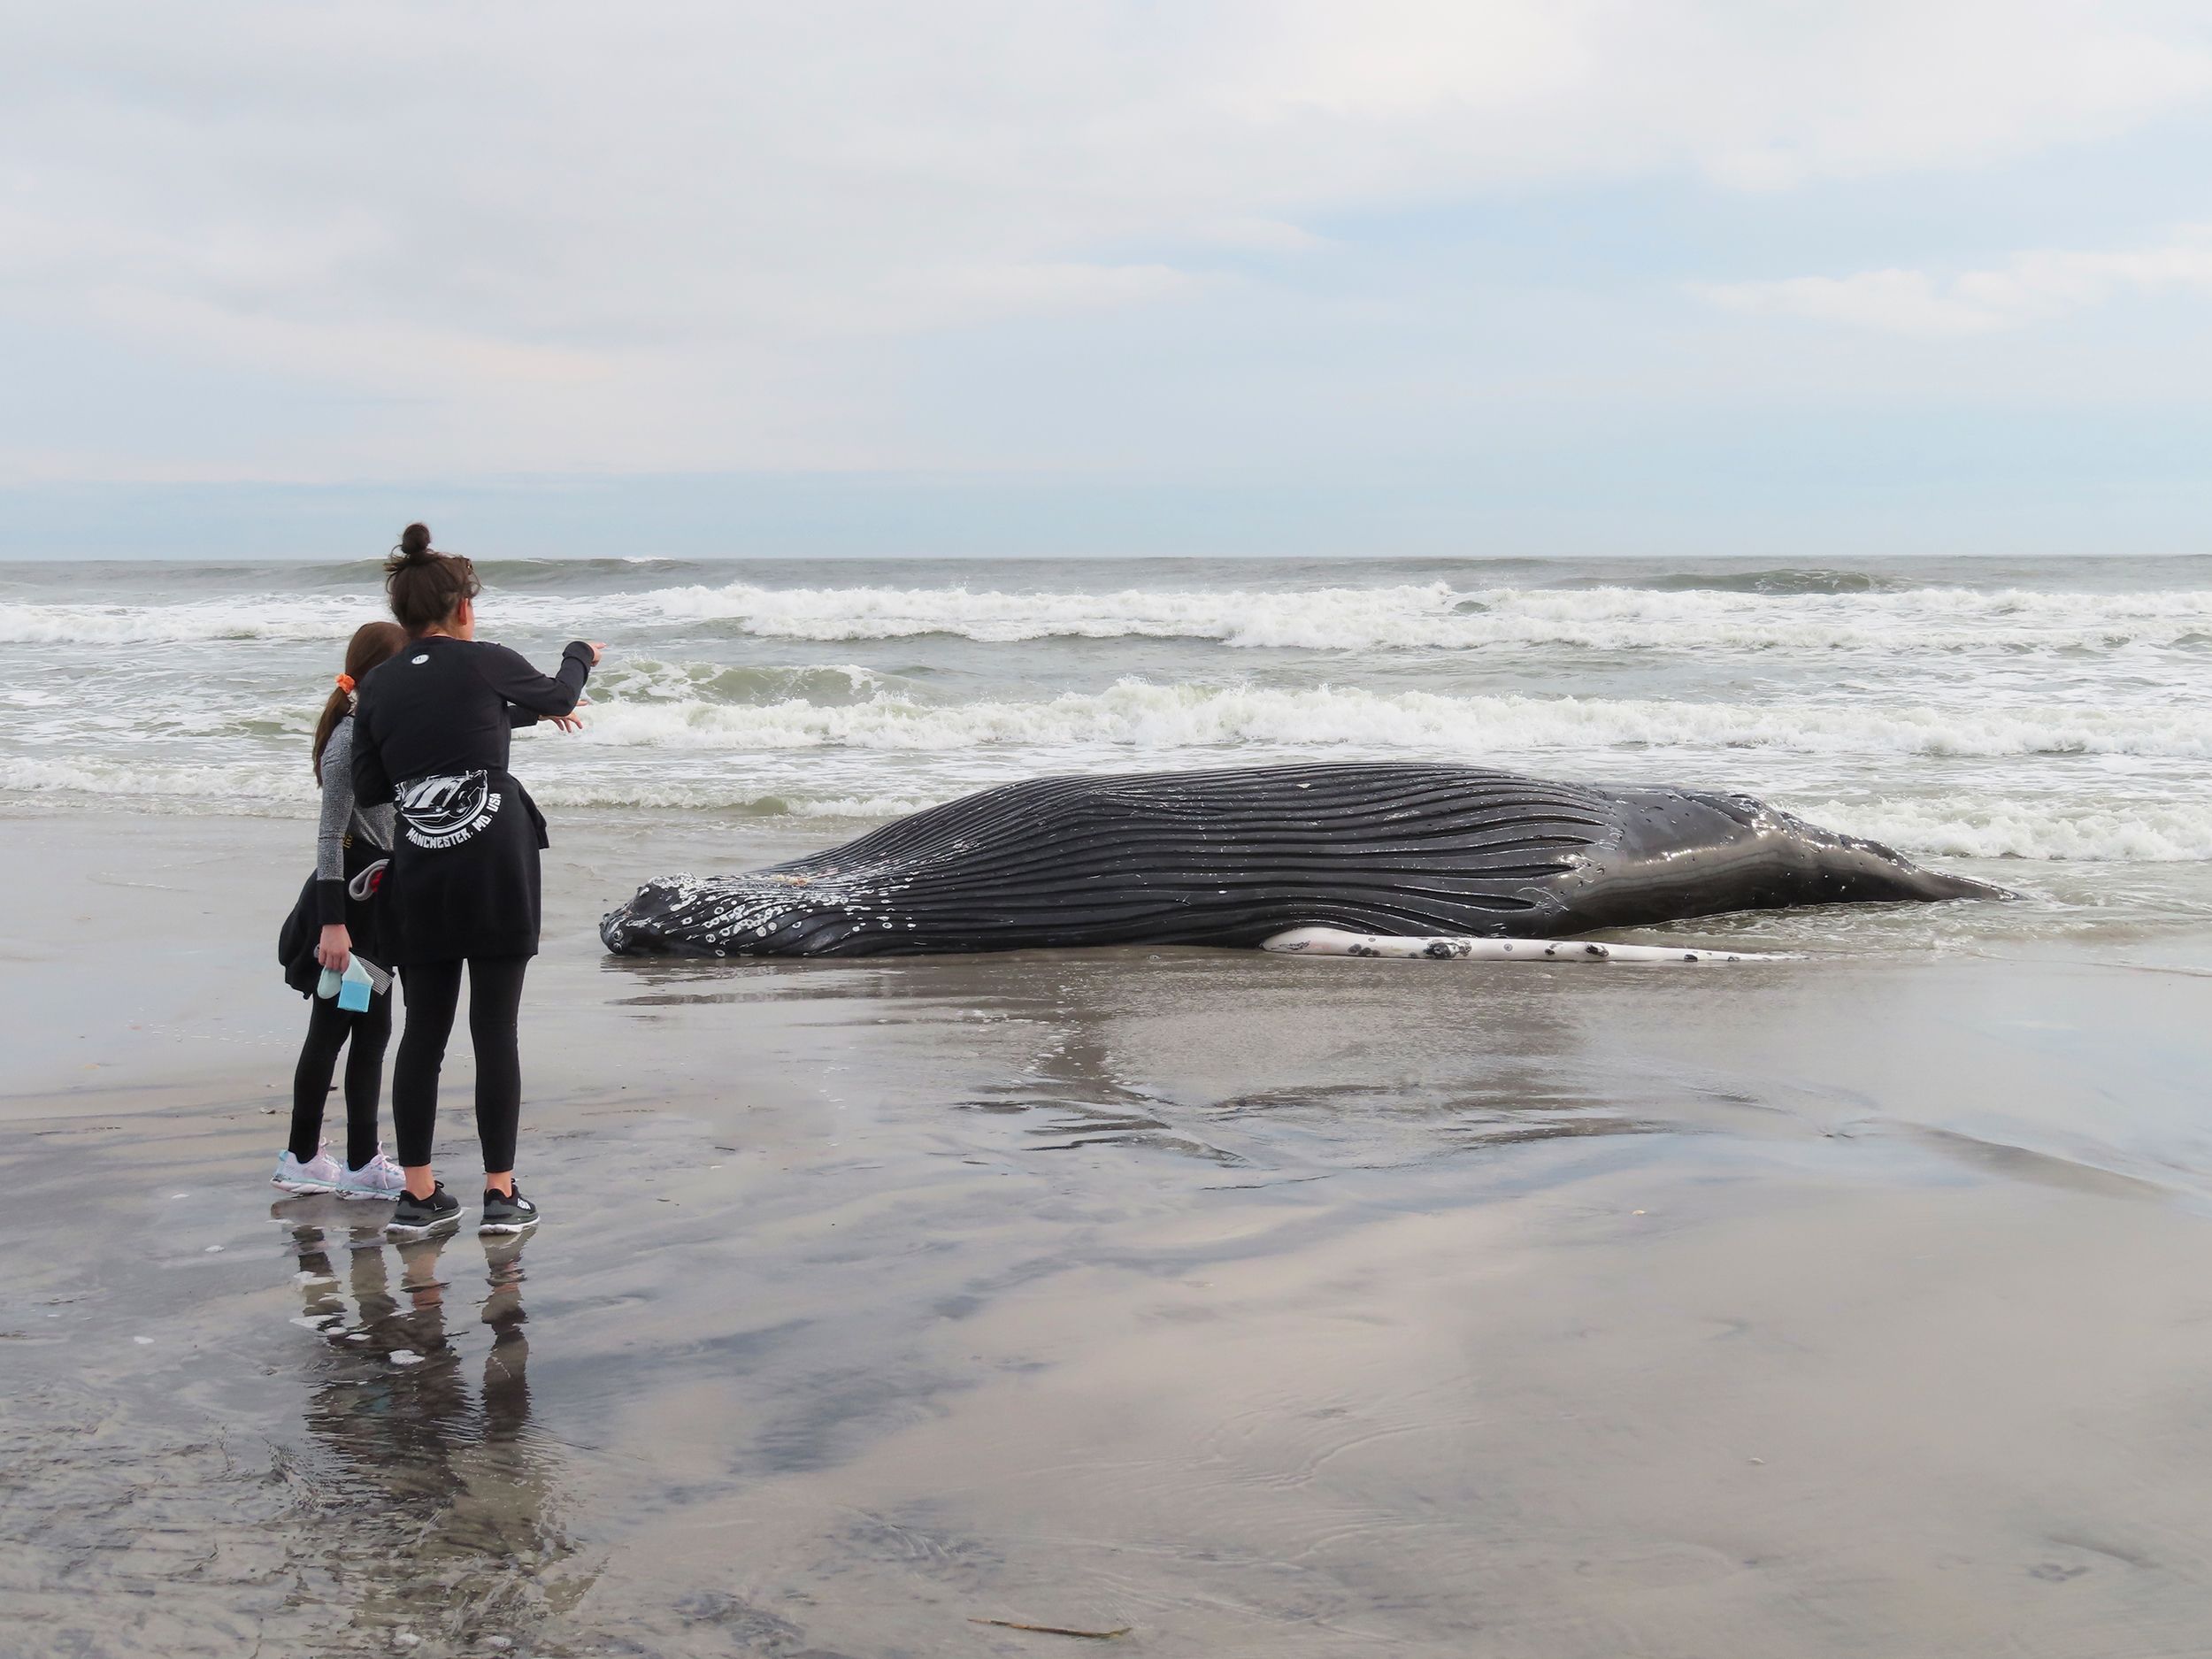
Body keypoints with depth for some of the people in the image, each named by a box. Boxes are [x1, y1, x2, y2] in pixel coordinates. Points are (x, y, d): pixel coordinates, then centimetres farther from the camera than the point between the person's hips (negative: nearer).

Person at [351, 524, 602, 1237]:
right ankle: (500, 1194, 8)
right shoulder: (485, 662, -4)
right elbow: (557, 695, 14)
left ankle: (418, 1195, 15)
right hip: (496, 866, -4)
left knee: (423, 1030, 11)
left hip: (418, 878, 4)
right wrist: (580, 655, 38)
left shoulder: (378, 685, 6)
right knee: (495, 1031, 2)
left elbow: (368, 785, 12)